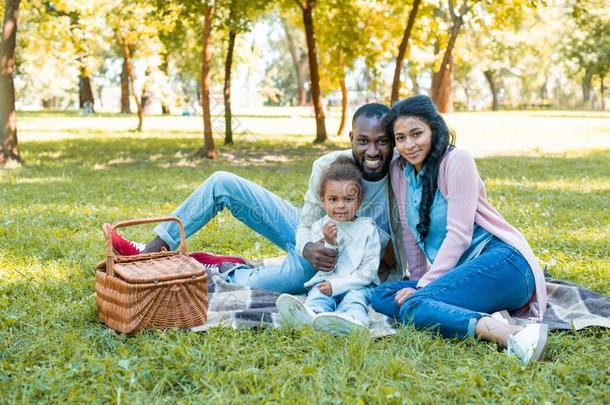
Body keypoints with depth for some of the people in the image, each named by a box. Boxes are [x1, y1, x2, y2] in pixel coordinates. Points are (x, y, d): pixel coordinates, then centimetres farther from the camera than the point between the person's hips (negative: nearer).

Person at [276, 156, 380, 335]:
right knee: (317, 296, -29)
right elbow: (325, 268, 1)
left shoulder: (367, 228, 2)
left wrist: (337, 285, -13)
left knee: (355, 296, -32)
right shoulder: (319, 227, 7)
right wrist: (330, 243, -19)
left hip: (358, 284, -1)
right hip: (326, 282, 1)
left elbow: (369, 270, -4)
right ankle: (311, 315, -64)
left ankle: (353, 319, -66)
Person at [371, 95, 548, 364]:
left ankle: (509, 334, -38)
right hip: (457, 272, 8)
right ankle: (483, 320, -25)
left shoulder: (456, 160, -8)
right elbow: (409, 232, 15)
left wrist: (425, 285, -14)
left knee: (411, 306, -27)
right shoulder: (399, 171, 11)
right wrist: (418, 281, 9)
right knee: (381, 296, -13)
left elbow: (458, 234, -13)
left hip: (502, 262, -8)